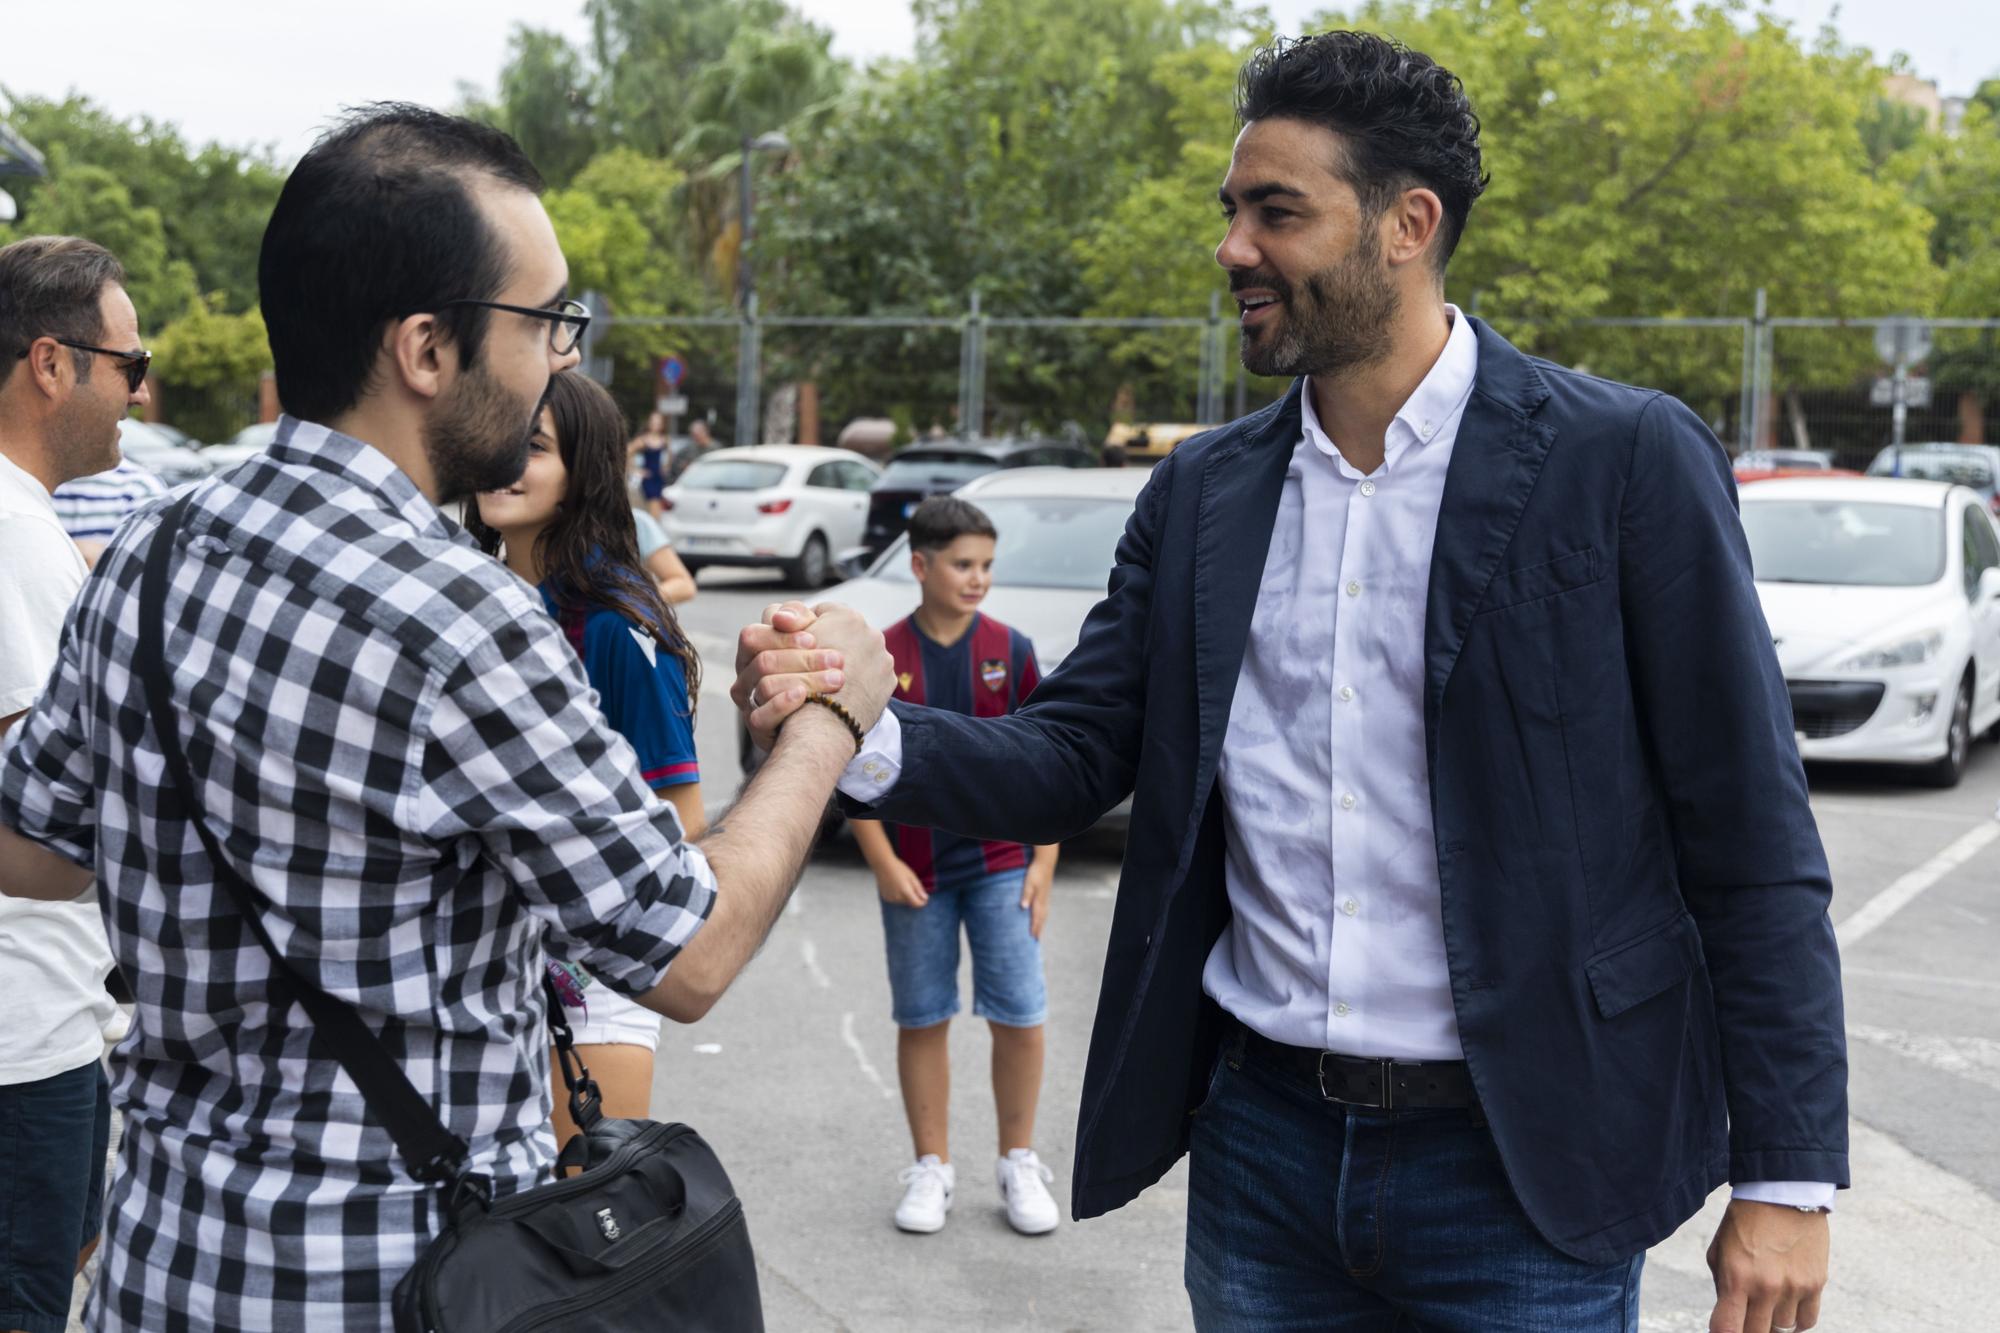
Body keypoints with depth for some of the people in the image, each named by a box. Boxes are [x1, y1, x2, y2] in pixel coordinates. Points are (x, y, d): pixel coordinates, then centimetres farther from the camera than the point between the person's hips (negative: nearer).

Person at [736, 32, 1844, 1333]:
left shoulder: (1627, 460, -9)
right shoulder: (1201, 493, 5)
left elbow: (1753, 846, -8)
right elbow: (1071, 760, 3)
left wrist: (1787, 1179, -8)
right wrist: (867, 733, -16)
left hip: (1520, 1176, -4)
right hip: (1262, 1147, 4)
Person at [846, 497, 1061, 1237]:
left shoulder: (1010, 651, 0)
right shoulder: (882, 658, -3)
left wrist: (1043, 863, -2)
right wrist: (884, 864, -8)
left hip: (999, 867, 1)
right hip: (915, 875, 0)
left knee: (1020, 1018, 0)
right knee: (922, 1021, 8)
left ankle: (1019, 1165, 17)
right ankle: (932, 1168, 22)